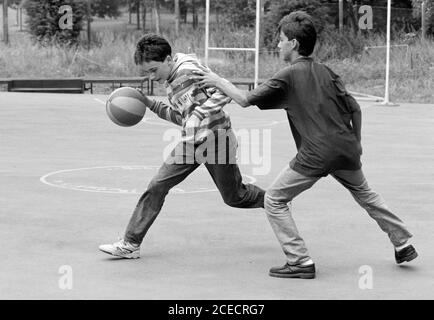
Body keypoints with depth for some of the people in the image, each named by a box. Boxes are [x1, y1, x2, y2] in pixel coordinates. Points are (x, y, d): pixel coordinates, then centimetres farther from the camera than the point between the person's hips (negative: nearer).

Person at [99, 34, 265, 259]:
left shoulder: (189, 68, -17)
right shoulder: (168, 82, 10)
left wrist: (199, 115, -28)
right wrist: (150, 104, 9)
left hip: (216, 138, -7)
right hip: (191, 142, 7)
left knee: (234, 197, 7)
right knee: (157, 186, -3)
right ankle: (130, 244, 0)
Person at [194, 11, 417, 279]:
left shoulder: (289, 76, -5)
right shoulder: (326, 72, 11)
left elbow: (246, 100, -4)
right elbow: (355, 109, 11)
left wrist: (218, 82, 10)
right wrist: (356, 146, 21)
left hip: (315, 156, -7)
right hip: (346, 150, 7)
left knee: (274, 200, 6)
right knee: (365, 194, 29)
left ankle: (301, 262, 0)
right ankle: (404, 245, 36)